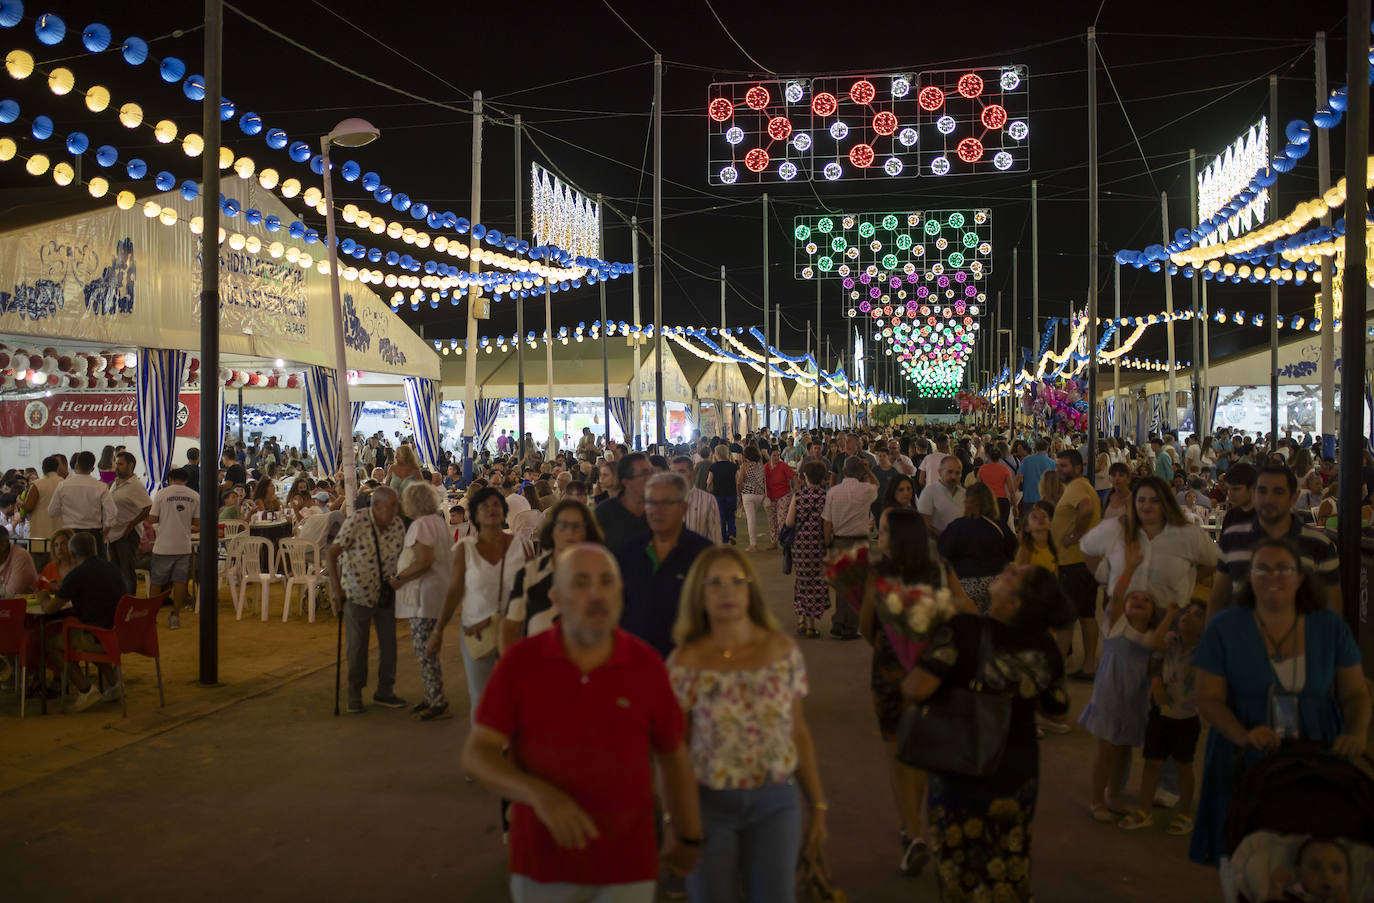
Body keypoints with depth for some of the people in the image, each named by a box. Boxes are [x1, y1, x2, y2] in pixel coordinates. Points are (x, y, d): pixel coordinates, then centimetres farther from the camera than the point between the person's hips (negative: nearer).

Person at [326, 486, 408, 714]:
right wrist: (335, 585, -20)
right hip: (358, 592, -4)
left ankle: (384, 691, 24)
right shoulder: (357, 521, -19)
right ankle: (355, 695, 21)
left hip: (386, 593, 4)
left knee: (389, 642, 9)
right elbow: (332, 553, -16)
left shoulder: (397, 524, -5)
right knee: (357, 646, 5)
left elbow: (401, 554, 8)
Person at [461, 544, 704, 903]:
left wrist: (689, 838, 12)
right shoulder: (521, 662, -9)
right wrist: (539, 793, -25)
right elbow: (476, 753, -9)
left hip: (627, 863, 0)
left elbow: (673, 755, 3)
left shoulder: (647, 666, -8)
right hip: (543, 863, 1)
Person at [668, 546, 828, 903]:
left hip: (775, 804, 1)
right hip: (709, 804, -1)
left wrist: (818, 806, 7)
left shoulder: (783, 651, -1)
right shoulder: (686, 663, -7)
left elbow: (799, 732, 5)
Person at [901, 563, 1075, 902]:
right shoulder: (1045, 648, -10)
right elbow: (1057, 708, 5)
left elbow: (918, 689, -32)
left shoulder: (963, 630, -25)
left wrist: (905, 680, -11)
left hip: (962, 773, -4)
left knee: (963, 874, 17)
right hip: (1019, 775, 4)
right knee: (1010, 871, 25)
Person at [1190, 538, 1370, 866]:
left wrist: (1357, 733, -12)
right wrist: (1243, 735, -21)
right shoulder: (1224, 628, 0)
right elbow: (1209, 699, -2)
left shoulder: (1330, 626, 7)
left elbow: (1355, 693, 9)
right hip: (1245, 764, -1)